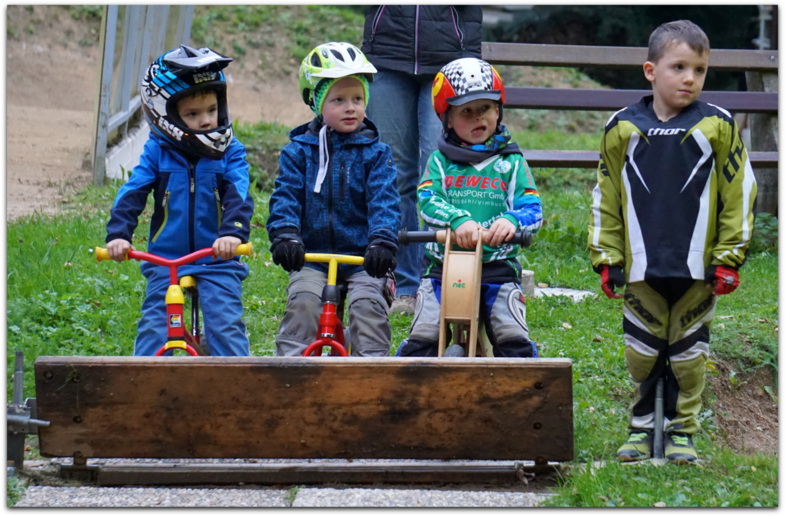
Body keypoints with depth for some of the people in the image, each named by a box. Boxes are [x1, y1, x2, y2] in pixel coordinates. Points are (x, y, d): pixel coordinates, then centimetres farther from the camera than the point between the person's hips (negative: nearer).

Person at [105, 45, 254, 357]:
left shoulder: (230, 152, -1)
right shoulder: (157, 152, 1)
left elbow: (238, 196, -14)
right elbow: (132, 193, -7)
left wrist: (233, 232, -33)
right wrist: (118, 234, -24)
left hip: (217, 260, -1)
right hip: (165, 260, 1)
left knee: (225, 325, -13)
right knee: (154, 328, -5)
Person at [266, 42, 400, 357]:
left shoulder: (375, 153, 4)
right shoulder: (298, 151, 6)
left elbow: (383, 201, -7)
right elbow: (285, 196, -3)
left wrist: (383, 240, -26)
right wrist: (284, 235, -22)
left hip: (363, 259, -1)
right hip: (312, 256, 1)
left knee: (368, 303, -22)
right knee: (303, 300, -22)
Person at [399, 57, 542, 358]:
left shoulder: (511, 162, 10)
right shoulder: (440, 161, 10)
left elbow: (533, 209, -2)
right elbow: (427, 200, -8)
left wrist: (511, 220, -27)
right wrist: (458, 219, -30)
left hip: (498, 267, 0)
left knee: (514, 342, -14)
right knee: (422, 339, -13)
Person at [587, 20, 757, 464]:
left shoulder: (717, 127, -5)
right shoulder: (623, 130, -1)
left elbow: (740, 192, -1)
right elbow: (606, 199, 7)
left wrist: (729, 257, -3)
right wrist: (607, 258, 4)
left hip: (697, 269, -1)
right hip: (642, 268, 1)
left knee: (688, 354, 8)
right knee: (642, 353, 9)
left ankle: (683, 430, 19)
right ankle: (642, 426, 23)